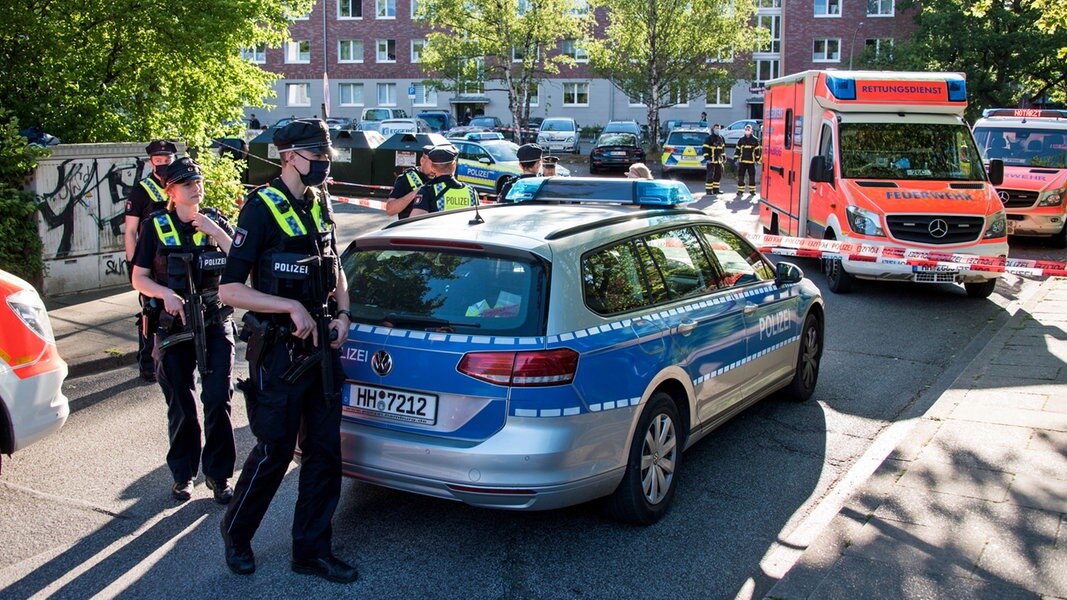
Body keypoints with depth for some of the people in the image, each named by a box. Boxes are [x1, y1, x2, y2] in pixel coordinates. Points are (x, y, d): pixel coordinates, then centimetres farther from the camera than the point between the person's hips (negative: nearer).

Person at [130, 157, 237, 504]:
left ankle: (219, 474, 7)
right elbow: (139, 279, 4)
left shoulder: (215, 221, 7)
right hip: (173, 327, 0)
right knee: (181, 407, 6)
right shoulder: (156, 226, 4)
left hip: (215, 323, 0)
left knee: (218, 400, -5)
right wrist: (167, 293, -15)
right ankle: (183, 474, 21)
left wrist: (216, 232, -13)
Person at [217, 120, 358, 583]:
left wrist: (343, 313, 5)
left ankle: (312, 550, 21)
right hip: (278, 352, -7)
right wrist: (291, 307, -23)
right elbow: (229, 289, -17)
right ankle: (236, 533, 30)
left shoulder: (320, 203, 10)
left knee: (325, 452, 9)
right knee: (274, 452, 4)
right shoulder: (263, 207, -12)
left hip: (321, 347, 7)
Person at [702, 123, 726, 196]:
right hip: (711, 161, -7)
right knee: (710, 176, -8)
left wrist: (724, 157, 19)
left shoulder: (721, 138, 13)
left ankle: (715, 190, 19)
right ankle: (708, 190, -5)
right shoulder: (709, 138, -9)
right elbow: (705, 149, -12)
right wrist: (707, 158, -18)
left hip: (719, 160, 7)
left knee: (718, 175, 11)